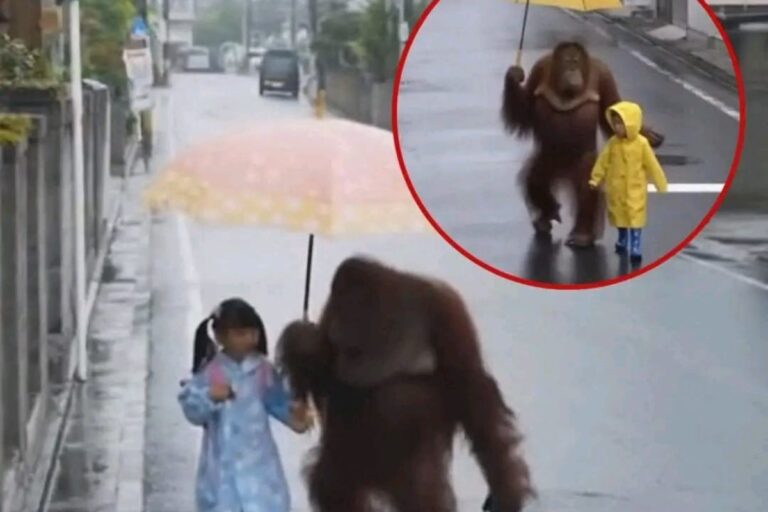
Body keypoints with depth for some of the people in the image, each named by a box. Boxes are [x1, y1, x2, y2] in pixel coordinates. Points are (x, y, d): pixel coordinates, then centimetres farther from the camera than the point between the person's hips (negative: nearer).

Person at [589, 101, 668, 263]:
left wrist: (661, 185, 0)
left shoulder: (641, 143, -15)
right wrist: (596, 179, 3)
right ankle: (622, 241, 36)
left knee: (635, 217, -5)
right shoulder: (613, 143, -7)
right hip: (616, 189, 3)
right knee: (620, 215, 17)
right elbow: (603, 162, 3)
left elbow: (652, 165, -7)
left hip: (635, 189, -3)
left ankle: (635, 247, -2)